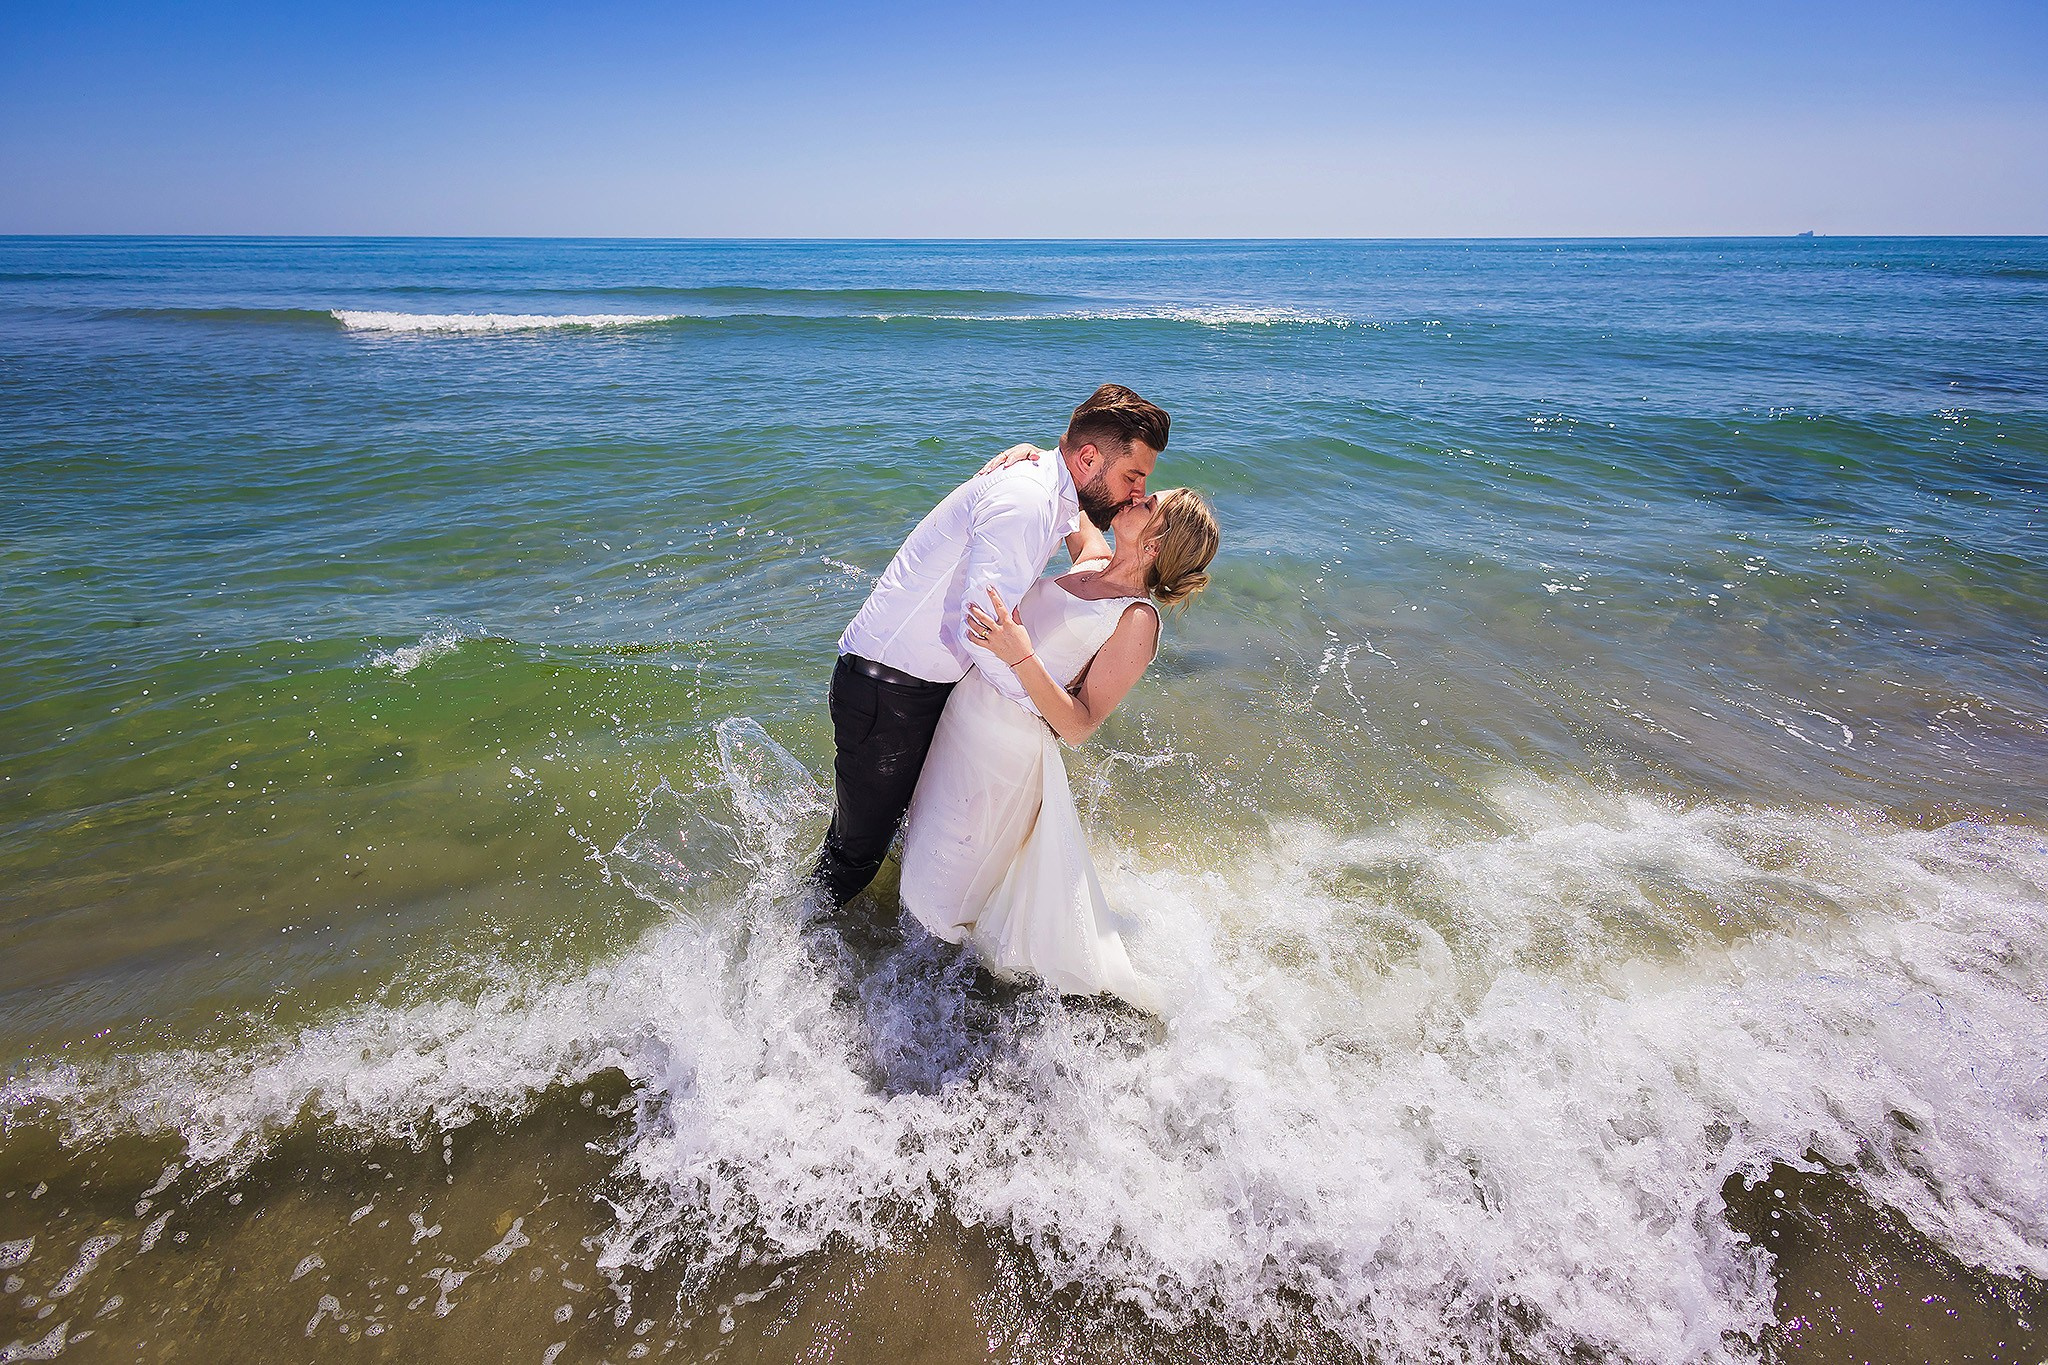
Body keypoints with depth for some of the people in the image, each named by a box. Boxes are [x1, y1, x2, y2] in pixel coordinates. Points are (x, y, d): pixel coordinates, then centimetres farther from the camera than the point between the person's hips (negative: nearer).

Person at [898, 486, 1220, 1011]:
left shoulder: (1137, 621, -19)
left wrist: (1023, 658, -35)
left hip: (1005, 747, -8)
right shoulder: (1094, 558, 2)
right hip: (963, 710, 8)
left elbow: (1077, 728, -22)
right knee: (926, 838, 27)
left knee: (941, 890, 8)